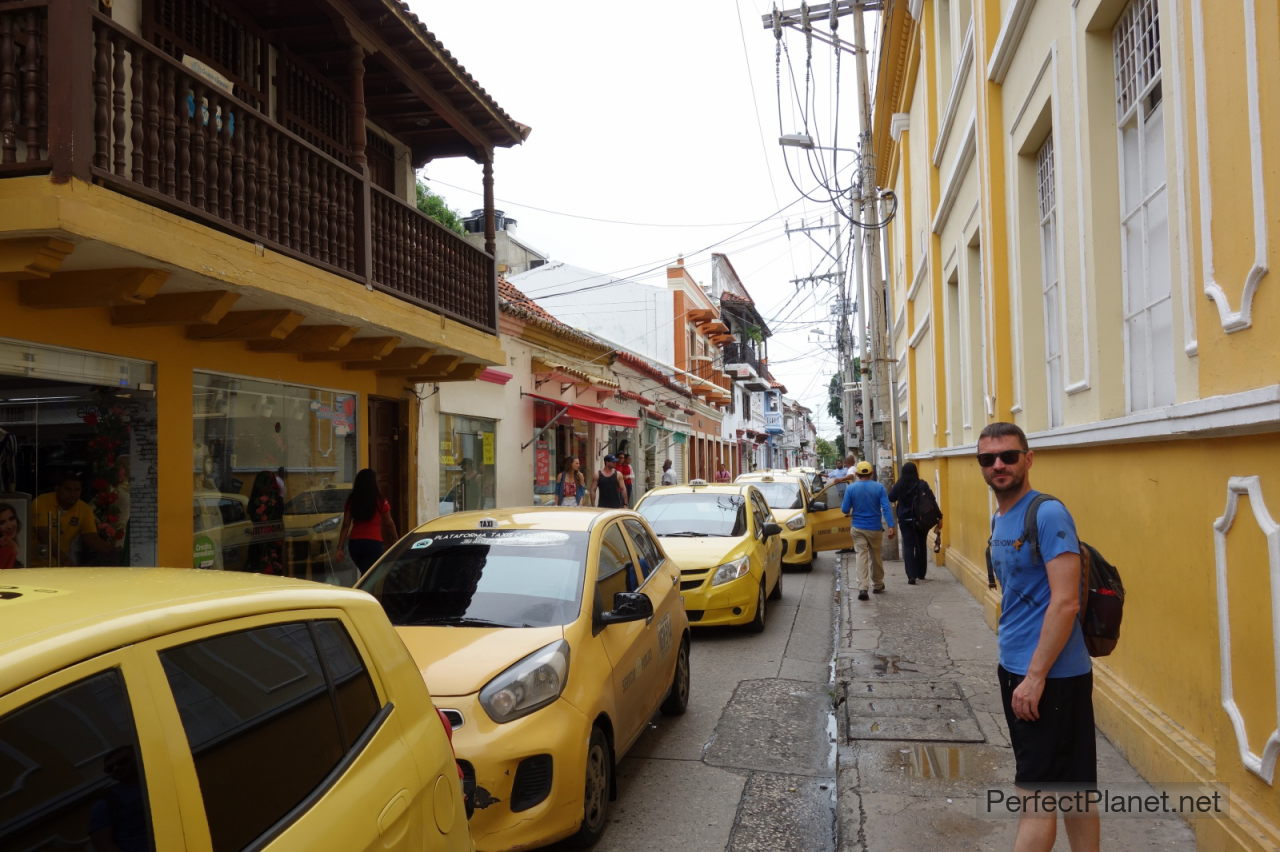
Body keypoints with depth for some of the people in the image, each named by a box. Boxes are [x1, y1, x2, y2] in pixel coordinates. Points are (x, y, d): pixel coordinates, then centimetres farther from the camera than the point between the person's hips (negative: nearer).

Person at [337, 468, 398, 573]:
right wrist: (396, 541, 17)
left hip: (354, 543, 4)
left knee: (366, 574, 23)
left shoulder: (351, 501, 2)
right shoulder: (380, 501, -6)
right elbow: (389, 524, 3)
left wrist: (340, 548, 0)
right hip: (374, 543, -4)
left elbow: (345, 526, -1)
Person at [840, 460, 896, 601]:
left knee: (861, 556, -2)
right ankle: (878, 585, 31)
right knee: (876, 557, 15)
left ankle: (862, 588, -15)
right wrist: (890, 526, -14)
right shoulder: (879, 487, -6)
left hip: (858, 528, -1)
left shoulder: (851, 488, -5)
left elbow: (845, 509, -3)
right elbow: (886, 508, -13)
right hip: (875, 529, 1)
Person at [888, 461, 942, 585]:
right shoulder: (922, 485, -9)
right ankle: (921, 573, 27)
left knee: (908, 547, 2)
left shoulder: (899, 485, -8)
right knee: (921, 546, 17)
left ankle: (911, 576, -11)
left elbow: (890, 498, 6)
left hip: (905, 521, -1)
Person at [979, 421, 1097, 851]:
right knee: (1071, 788, 17)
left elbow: (1065, 602, -22)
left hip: (1051, 675, -8)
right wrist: (1013, 667, 13)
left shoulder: (1048, 514, -17)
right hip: (1014, 669, 8)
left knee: (1035, 792, 0)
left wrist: (1036, 676, -22)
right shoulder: (999, 519, 10)